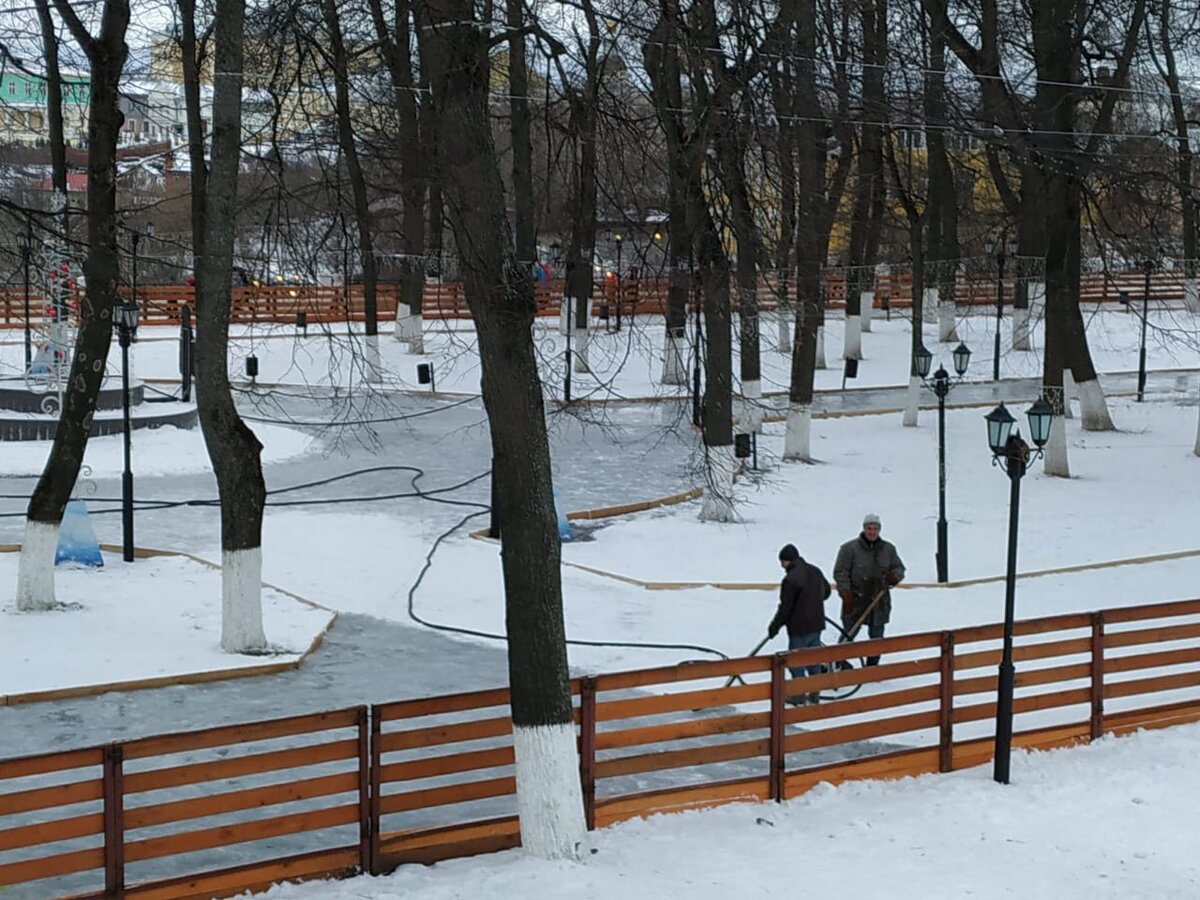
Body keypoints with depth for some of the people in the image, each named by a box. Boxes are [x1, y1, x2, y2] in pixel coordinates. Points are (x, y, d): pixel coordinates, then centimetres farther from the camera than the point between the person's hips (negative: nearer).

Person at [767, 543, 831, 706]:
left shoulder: (791, 579, -21)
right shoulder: (815, 571, 5)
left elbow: (785, 607, -17)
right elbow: (826, 591, 22)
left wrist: (774, 627, -6)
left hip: (799, 627, -8)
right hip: (817, 624, 8)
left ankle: (799, 696, 9)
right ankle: (815, 695, 21)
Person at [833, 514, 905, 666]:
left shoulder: (888, 549, 8)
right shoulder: (850, 548, -5)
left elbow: (899, 568, 16)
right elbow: (840, 572, -6)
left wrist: (894, 576, -8)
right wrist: (846, 593, -16)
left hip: (879, 603, 4)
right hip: (855, 602, -4)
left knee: (876, 638, 10)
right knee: (847, 637, -1)